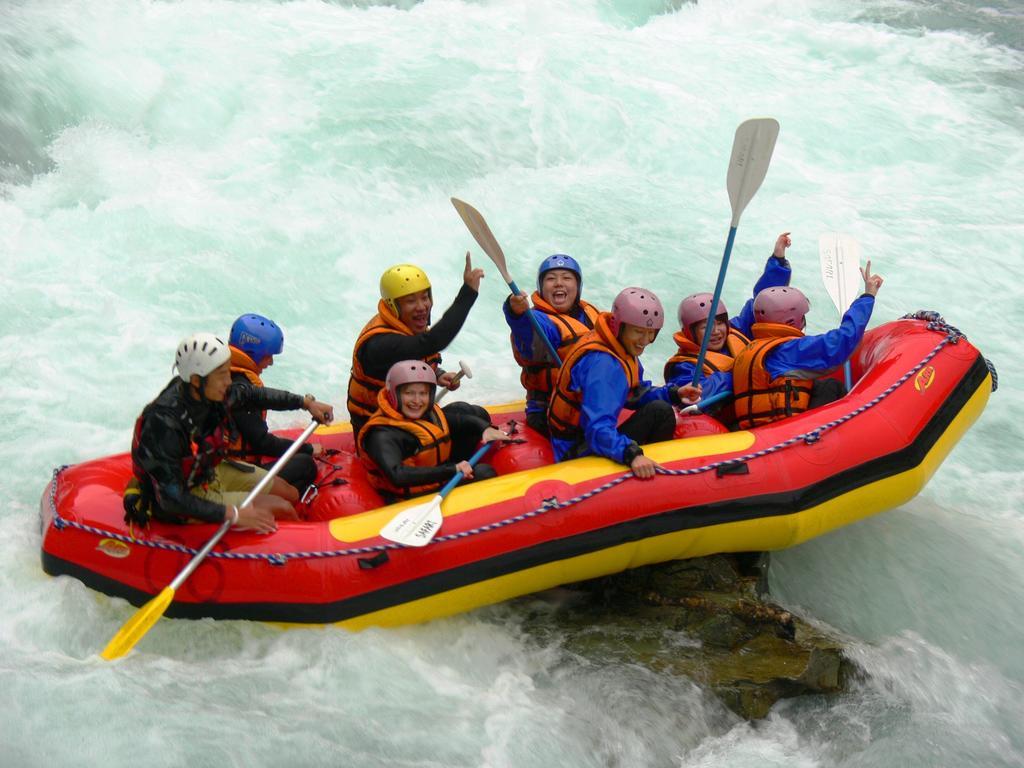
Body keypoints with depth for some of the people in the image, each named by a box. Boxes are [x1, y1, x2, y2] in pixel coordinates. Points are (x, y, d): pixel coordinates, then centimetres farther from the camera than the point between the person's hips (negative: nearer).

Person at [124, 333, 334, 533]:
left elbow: (253, 395, 9)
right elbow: (172, 500, -32)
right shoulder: (165, 423, -35)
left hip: (209, 471, 8)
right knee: (281, 509, -11)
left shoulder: (211, 392, -14)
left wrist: (306, 402, 12)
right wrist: (233, 515, -32)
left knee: (290, 496, 8)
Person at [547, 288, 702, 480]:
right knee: (659, 412, -15)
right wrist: (632, 455, -48)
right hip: (580, 455, -10)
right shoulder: (602, 364, -26)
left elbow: (634, 395, 15)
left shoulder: (623, 348, 3)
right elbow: (598, 429, -35)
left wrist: (673, 394, 2)